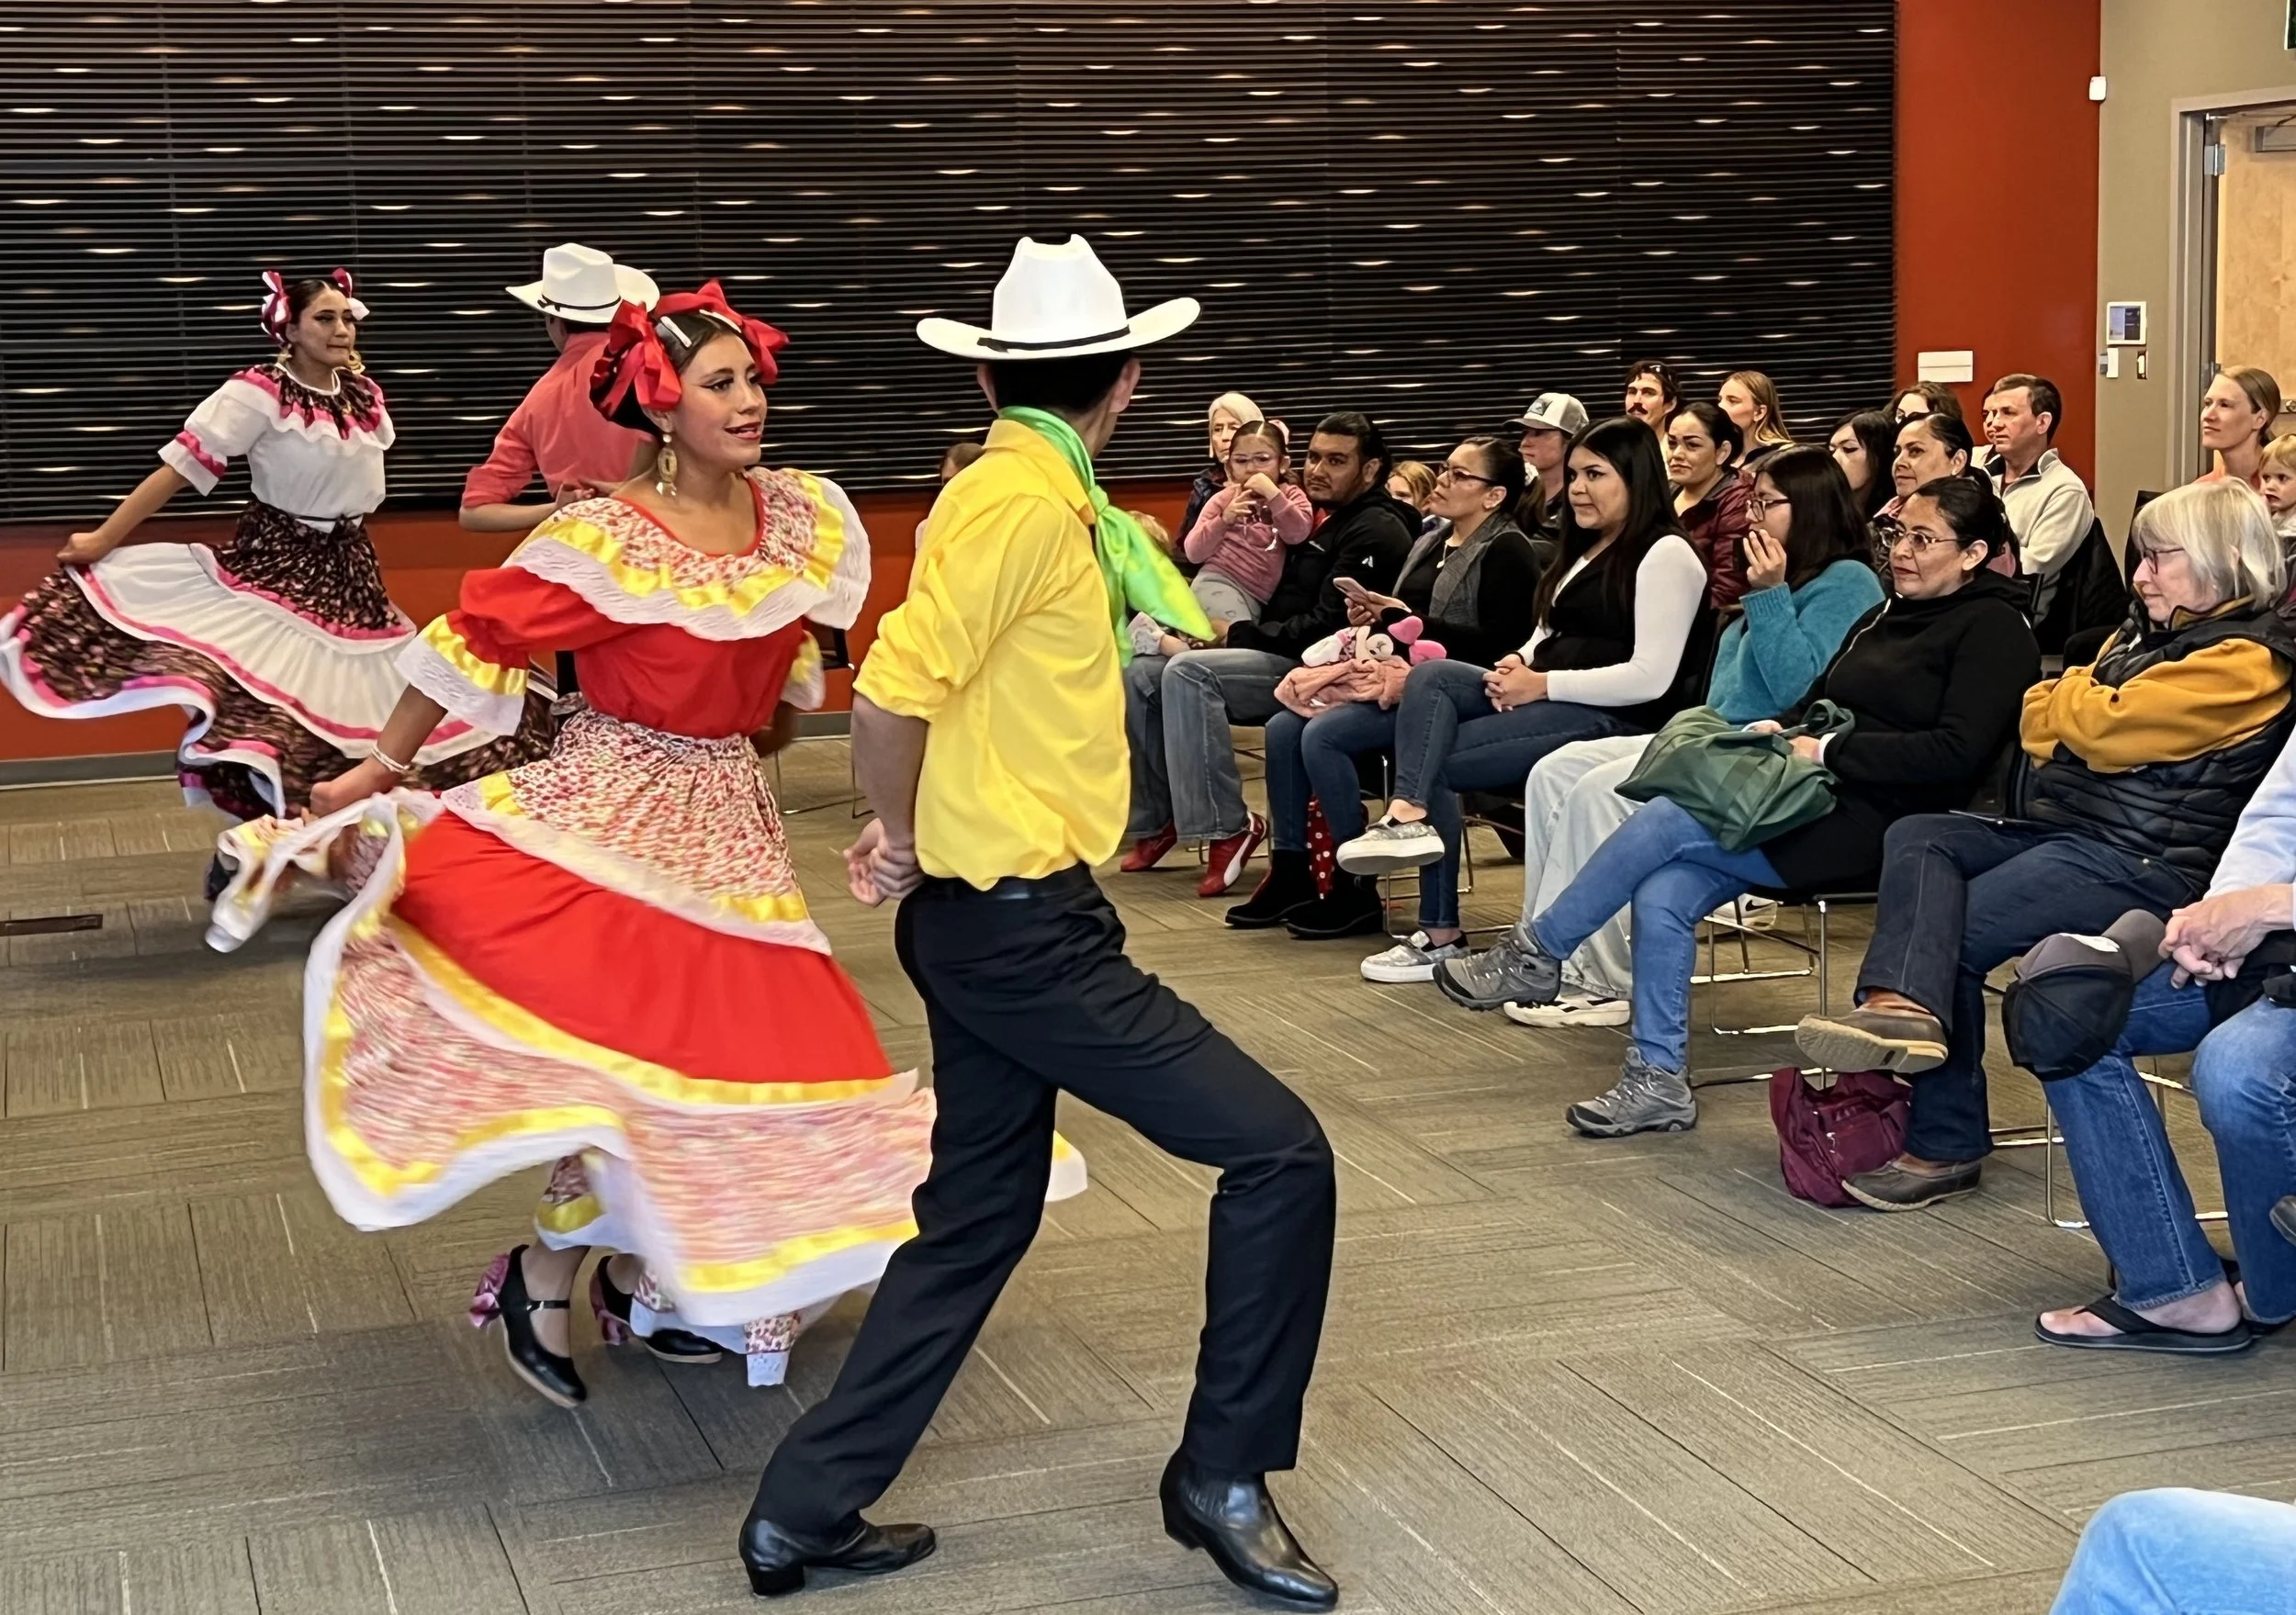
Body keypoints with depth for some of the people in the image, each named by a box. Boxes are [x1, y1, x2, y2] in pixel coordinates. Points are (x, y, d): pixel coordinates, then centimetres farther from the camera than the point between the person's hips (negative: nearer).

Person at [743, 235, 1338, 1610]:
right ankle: (1225, 1477, 7)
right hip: (1025, 927, -10)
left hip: (998, 923, 10)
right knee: (1279, 1151, -5)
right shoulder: (1025, 498, -16)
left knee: (977, 1223, 16)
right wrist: (908, 841, -8)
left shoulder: (1046, 496, 13)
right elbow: (894, 689, -23)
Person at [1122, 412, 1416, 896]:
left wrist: (1239, 634, -11)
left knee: (1187, 672, -28)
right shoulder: (1325, 521, 20)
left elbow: (1328, 625, -18)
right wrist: (1234, 635, 3)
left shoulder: (1377, 531, -9)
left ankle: (1227, 827, -26)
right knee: (1139, 675, -2)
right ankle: (1155, 818, 4)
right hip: (1281, 660, 10)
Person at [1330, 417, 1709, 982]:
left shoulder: (1665, 556, -8)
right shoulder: (1584, 550, 22)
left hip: (1613, 719, -9)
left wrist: (1543, 685, -16)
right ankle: (1408, 816, -25)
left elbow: (1651, 678, -17)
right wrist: (1519, 664, -2)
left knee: (1435, 758, -17)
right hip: (1545, 701, 9)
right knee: (1430, 676, -16)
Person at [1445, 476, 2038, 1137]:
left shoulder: (1992, 629, -5)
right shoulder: (1887, 614, 20)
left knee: (1662, 822, -18)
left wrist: (1828, 751, -16)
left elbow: (1956, 754, -17)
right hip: (1817, 801, 8)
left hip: (1873, 822, -8)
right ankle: (1658, 1081, -6)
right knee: (1661, 897, -14)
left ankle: (1539, 953, -1)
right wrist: (1777, 730, 1)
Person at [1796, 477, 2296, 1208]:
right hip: (2066, 828, 9)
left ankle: (1945, 1147, -14)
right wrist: (2075, 700, -2)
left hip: (2143, 863, -9)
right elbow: (2041, 723, 19)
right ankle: (1904, 1003, -35)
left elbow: (2103, 727, -19)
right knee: (1917, 838, -13)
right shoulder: (2146, 633, 20)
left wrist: (2070, 697, 1)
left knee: (1953, 933, -17)